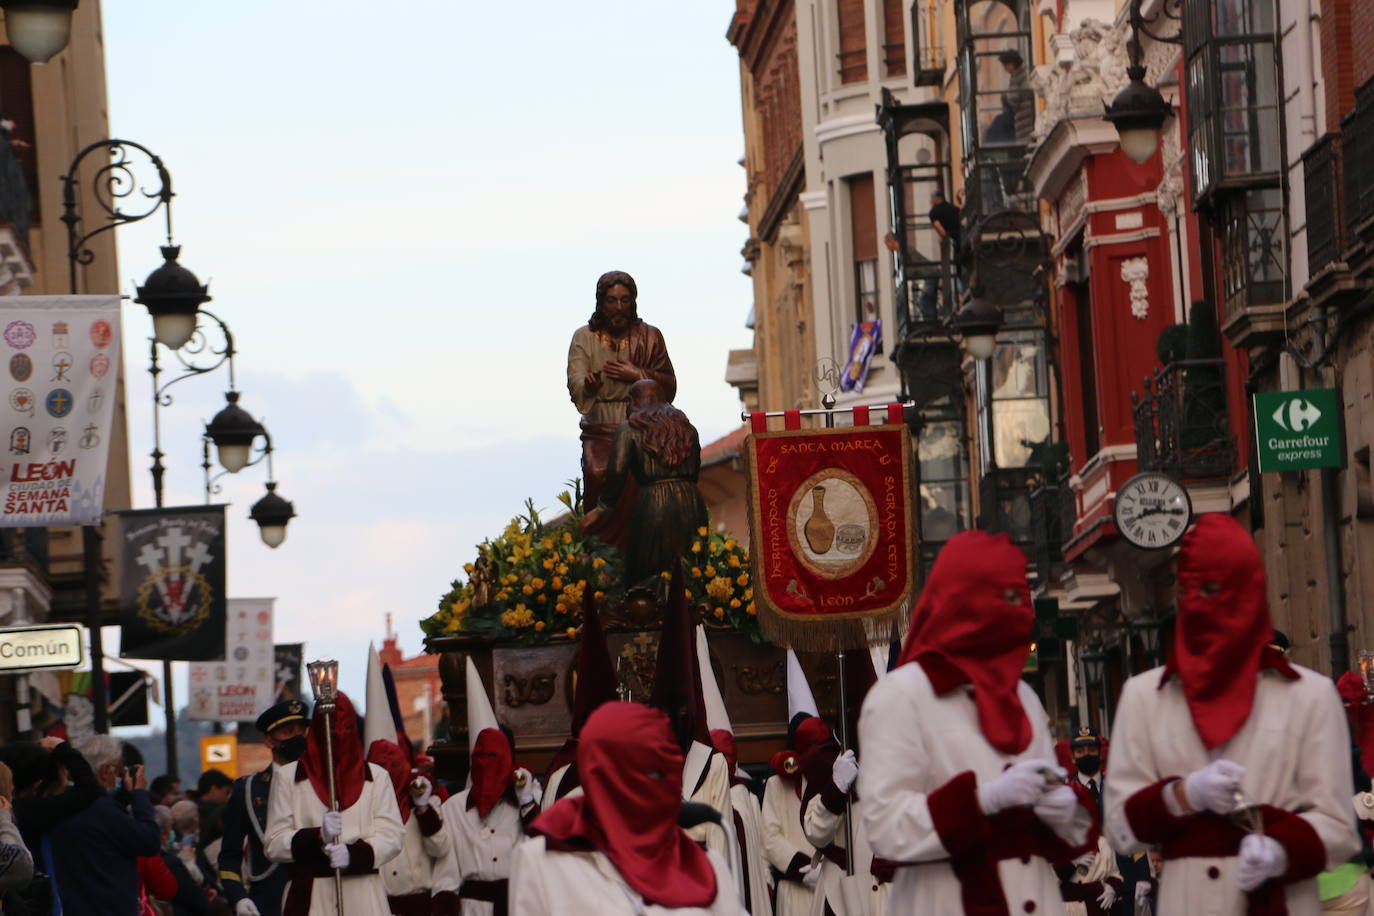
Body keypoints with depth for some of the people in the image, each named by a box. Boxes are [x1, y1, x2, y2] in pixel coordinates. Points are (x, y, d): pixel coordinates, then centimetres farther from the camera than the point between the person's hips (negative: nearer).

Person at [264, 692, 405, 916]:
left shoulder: (376, 777, 15)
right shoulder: (288, 777, 11)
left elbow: (391, 835, 5)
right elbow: (274, 843, 5)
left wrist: (354, 854, -14)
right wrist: (317, 836, -14)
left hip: (364, 898, 1)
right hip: (310, 895, -1)